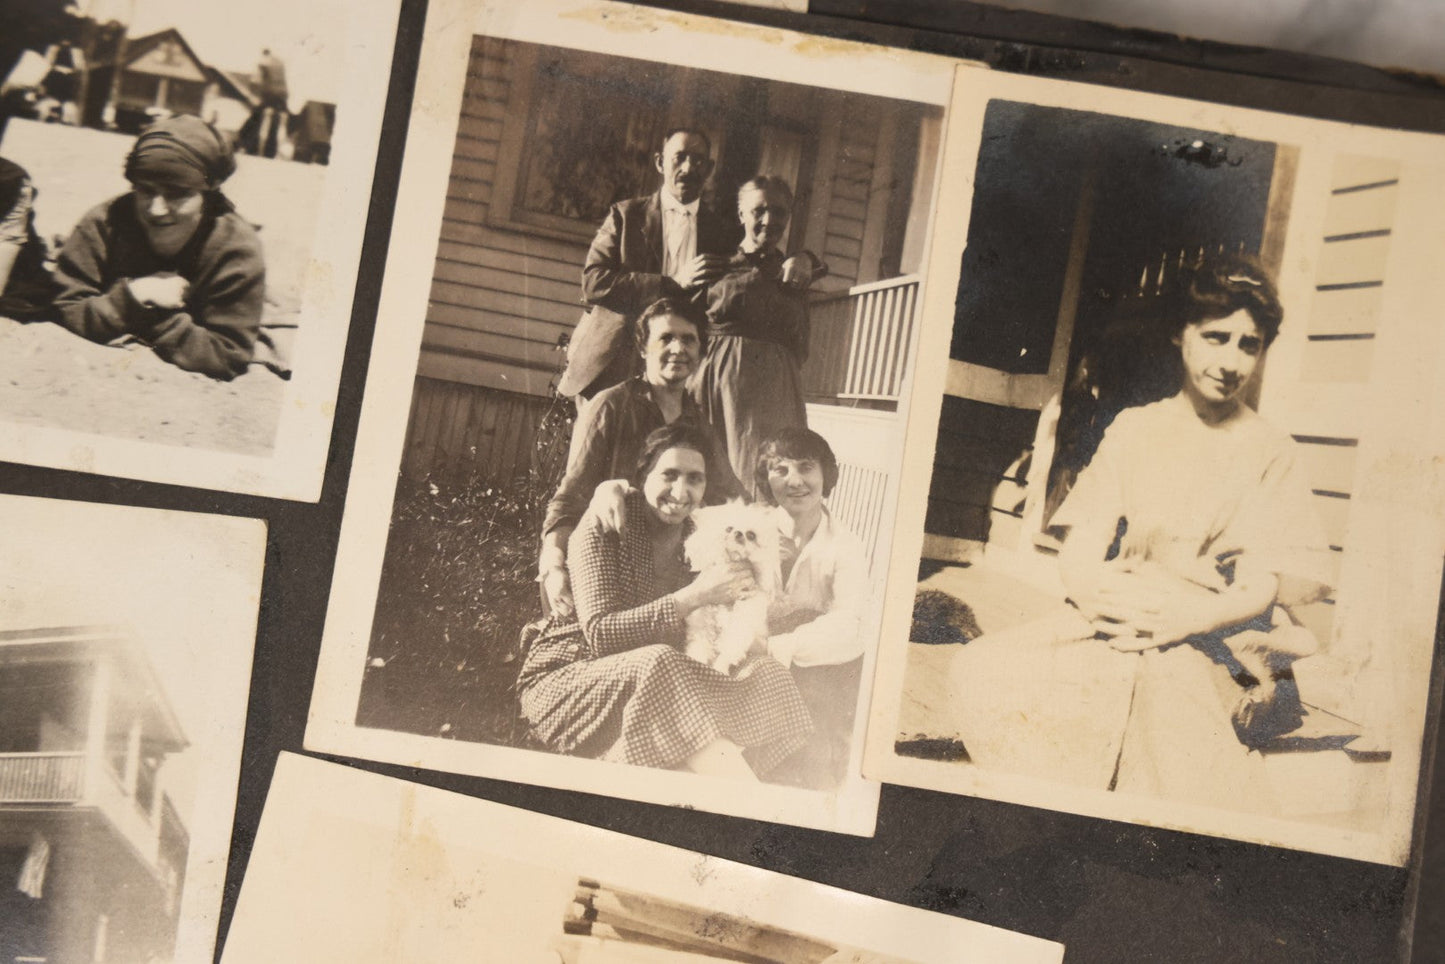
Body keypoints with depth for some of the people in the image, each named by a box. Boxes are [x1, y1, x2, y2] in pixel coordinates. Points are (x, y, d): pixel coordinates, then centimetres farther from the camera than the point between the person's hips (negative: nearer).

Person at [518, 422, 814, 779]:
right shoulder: (603, 525, -9)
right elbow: (600, 634, -21)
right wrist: (693, 596, -27)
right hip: (564, 682, -5)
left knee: (769, 674, -15)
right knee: (654, 662, -37)